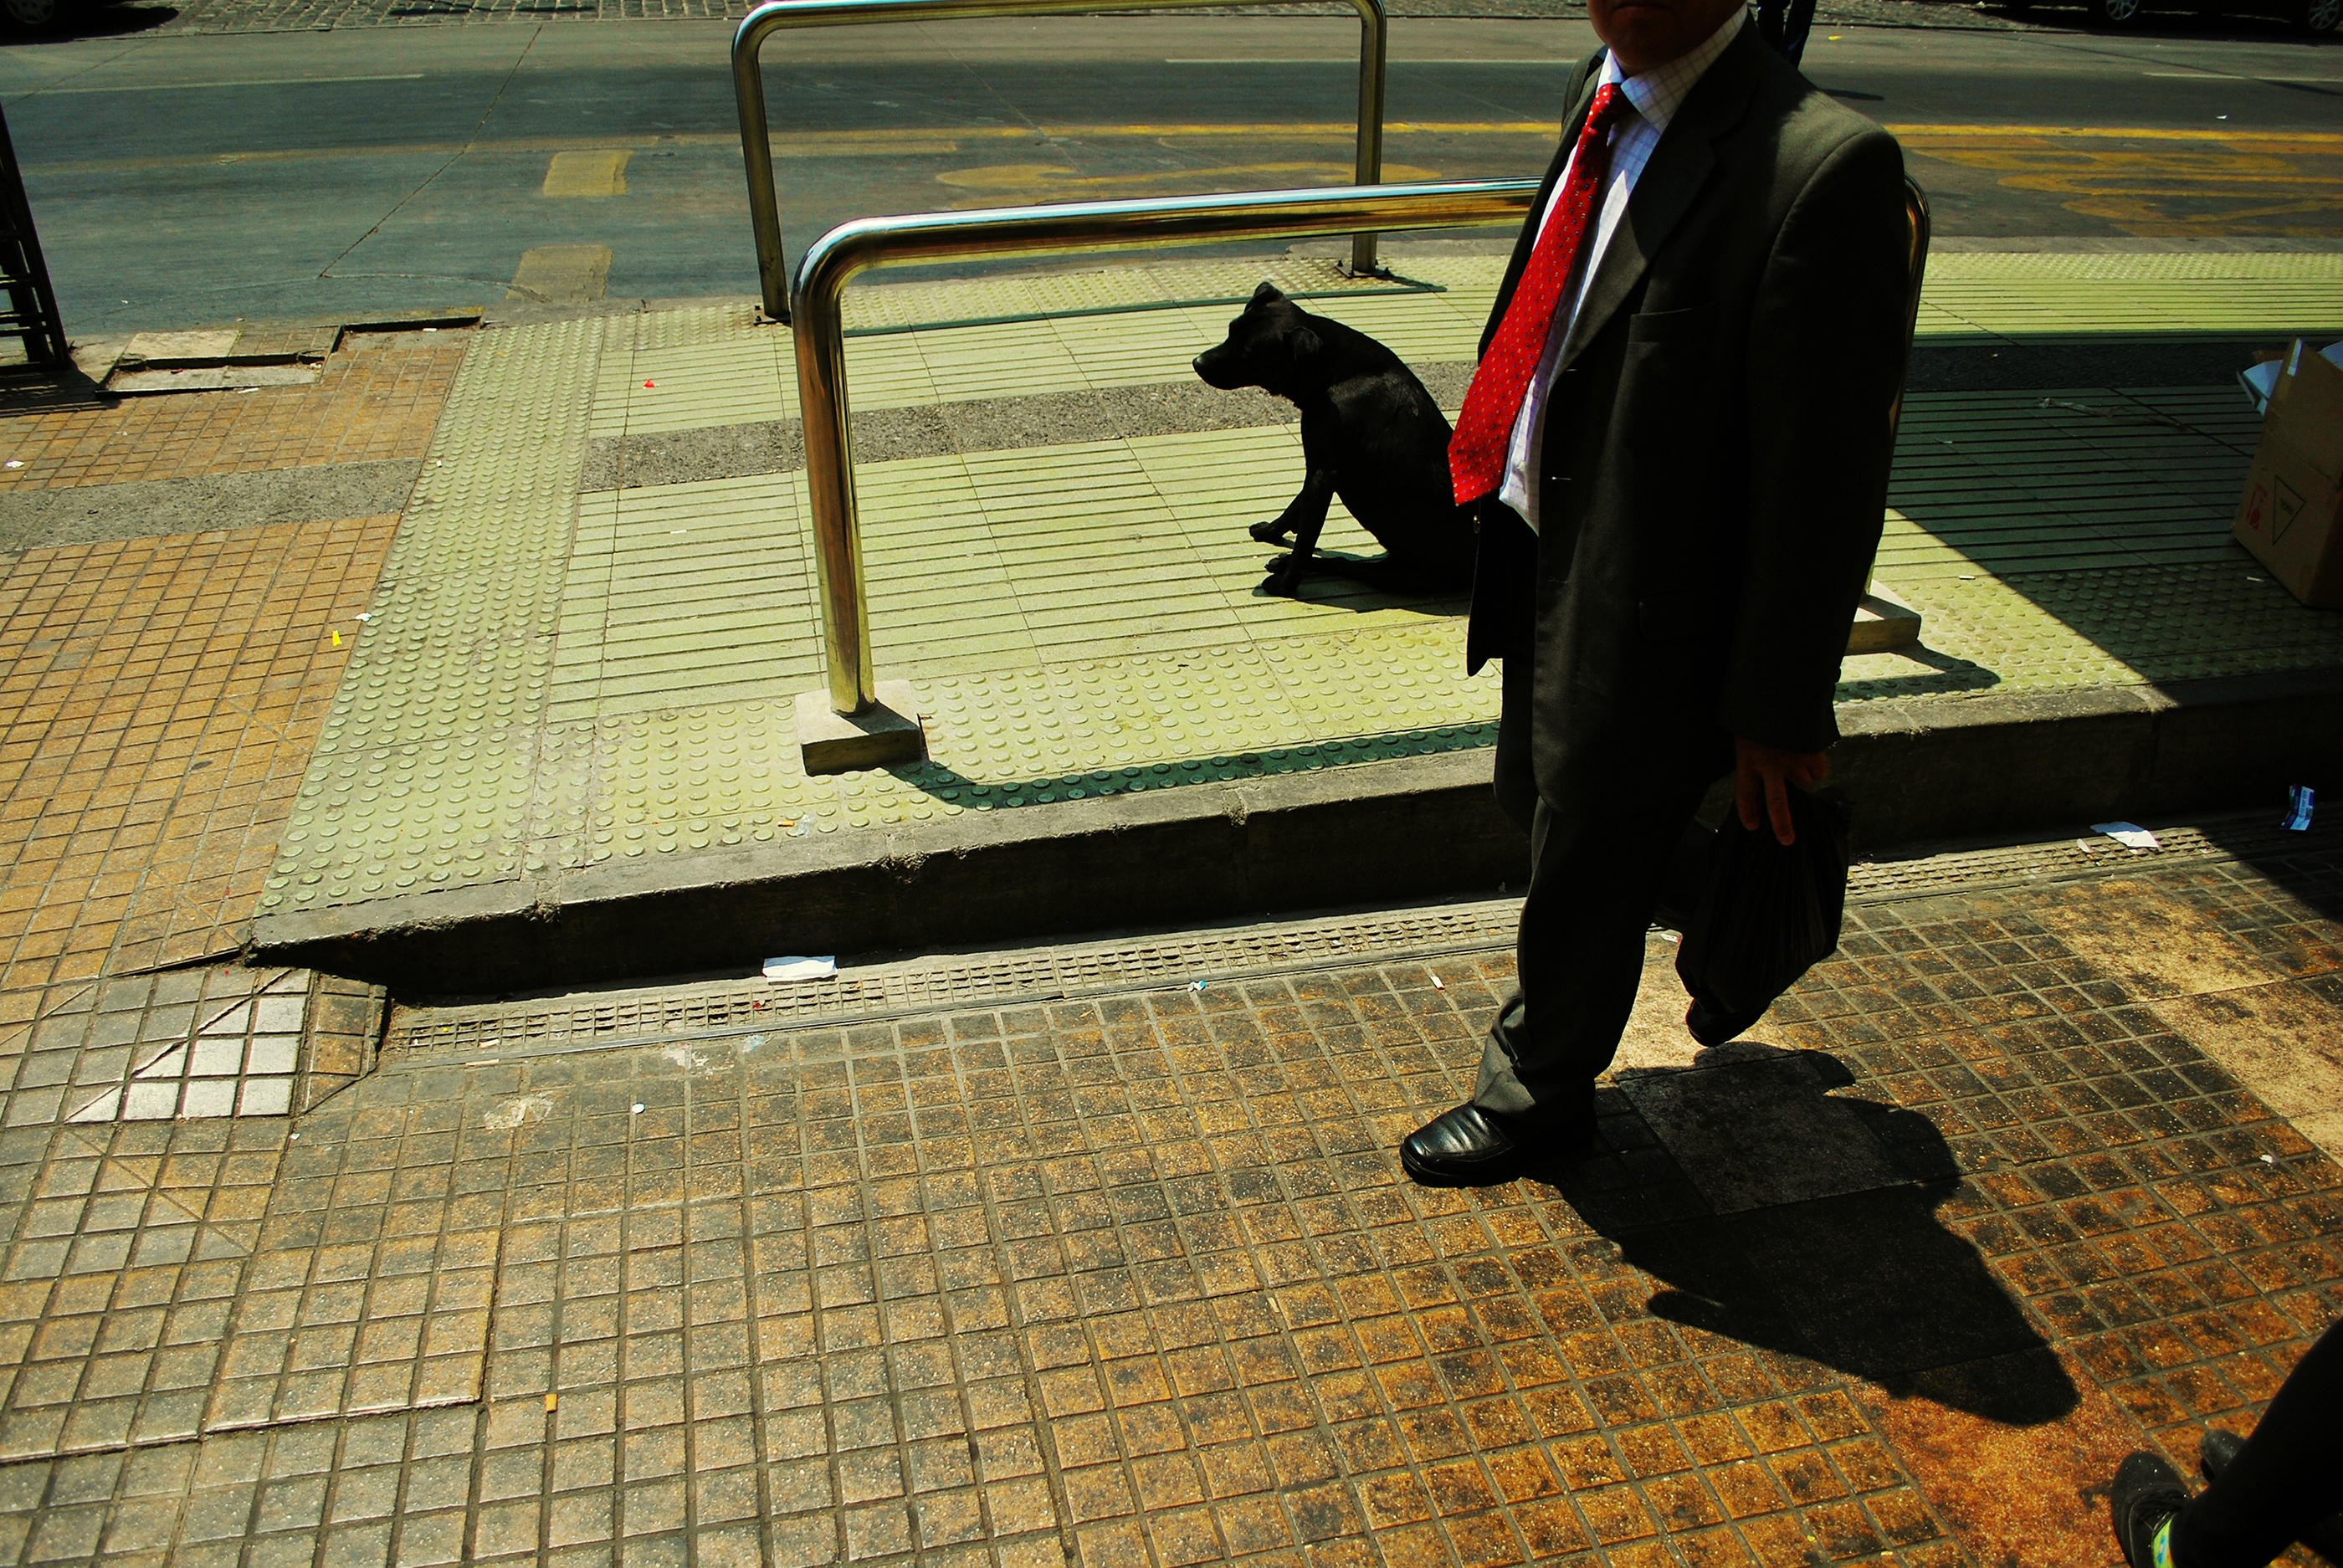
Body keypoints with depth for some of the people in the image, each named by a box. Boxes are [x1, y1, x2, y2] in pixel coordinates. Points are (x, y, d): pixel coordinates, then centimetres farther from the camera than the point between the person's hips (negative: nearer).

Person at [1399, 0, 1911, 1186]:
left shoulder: (1820, 165, -25)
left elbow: (1825, 479, -21)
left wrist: (1777, 710, -16)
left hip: (1642, 600, -8)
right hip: (1542, 549, 8)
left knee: (1587, 856, 12)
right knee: (1544, 809, 26)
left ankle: (1540, 1095, 40)